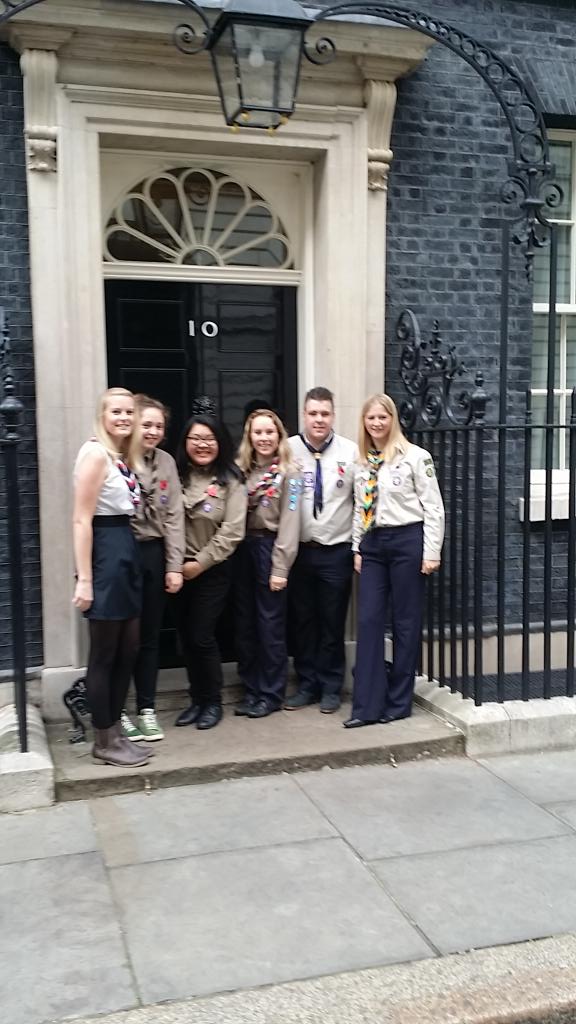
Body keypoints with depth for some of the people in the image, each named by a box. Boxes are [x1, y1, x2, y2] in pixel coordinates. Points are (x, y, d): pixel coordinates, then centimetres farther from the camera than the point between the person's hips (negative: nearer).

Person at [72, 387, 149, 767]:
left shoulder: (125, 456, 14)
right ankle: (104, 741, 14)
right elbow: (82, 520, -18)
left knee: (129, 649, 14)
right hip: (104, 553, -9)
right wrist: (84, 579, -21)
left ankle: (115, 729, 27)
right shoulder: (96, 453, -13)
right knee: (104, 653, 2)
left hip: (127, 551, 9)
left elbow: (124, 510, 10)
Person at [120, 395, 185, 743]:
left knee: (150, 635, 12)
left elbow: (174, 516, 6)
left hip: (154, 553, 5)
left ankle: (147, 709, 23)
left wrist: (175, 566, 1)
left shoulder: (166, 462, 7)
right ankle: (118, 711, 18)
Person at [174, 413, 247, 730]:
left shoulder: (230, 481, -6)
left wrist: (200, 563, -12)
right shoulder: (177, 476, 3)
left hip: (212, 570, -3)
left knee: (202, 636, -4)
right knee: (186, 636, 8)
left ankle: (213, 701, 14)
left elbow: (232, 531, -10)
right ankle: (197, 699, 23)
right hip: (181, 568, 3)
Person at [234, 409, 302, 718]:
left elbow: (289, 522, -10)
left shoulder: (288, 472, -4)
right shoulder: (241, 469, 11)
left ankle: (271, 694, 12)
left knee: (270, 624, 1)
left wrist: (280, 567, -14)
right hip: (242, 547, 5)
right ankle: (251, 690, 21)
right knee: (245, 623, 10)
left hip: (270, 547, -5)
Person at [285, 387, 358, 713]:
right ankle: (307, 684, 24)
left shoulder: (351, 452, -3)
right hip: (298, 549, 1)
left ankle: (331, 688, 20)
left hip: (337, 551, -1)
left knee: (333, 623, 8)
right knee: (301, 621, 10)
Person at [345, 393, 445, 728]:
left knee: (406, 622, 4)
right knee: (369, 621, 1)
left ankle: (398, 702, 15)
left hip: (407, 540, -5)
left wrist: (432, 552, -11)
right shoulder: (363, 462, 11)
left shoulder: (415, 456, -7)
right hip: (373, 543, 6)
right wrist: (357, 548, 12)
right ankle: (367, 705, 5)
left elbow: (434, 507, -8)